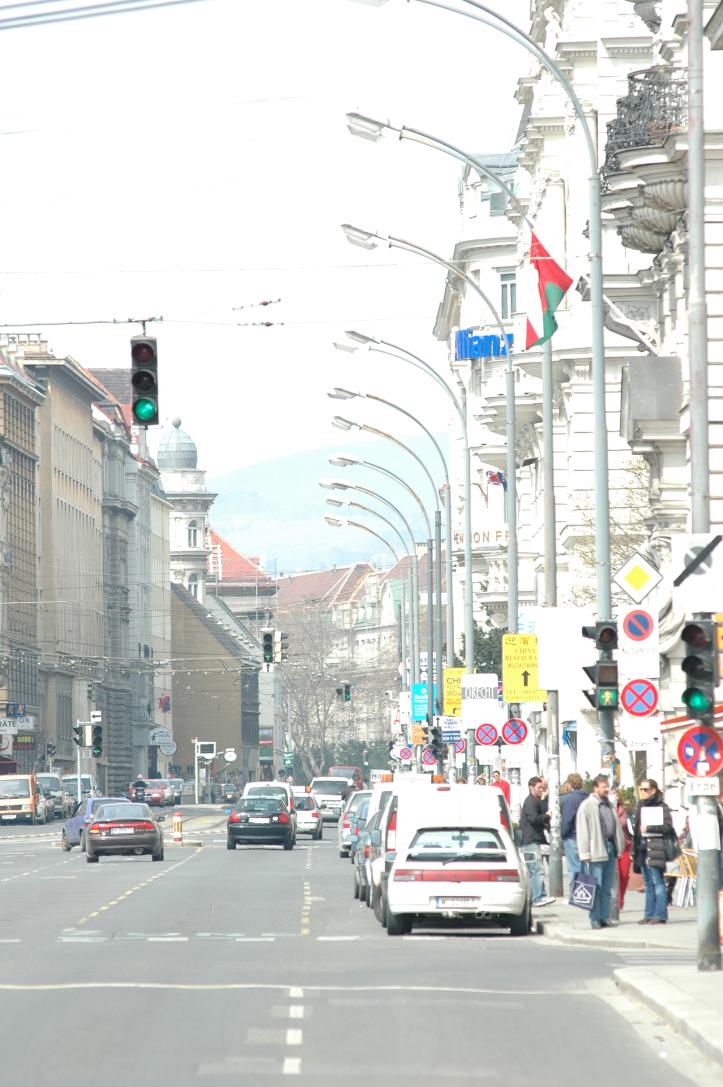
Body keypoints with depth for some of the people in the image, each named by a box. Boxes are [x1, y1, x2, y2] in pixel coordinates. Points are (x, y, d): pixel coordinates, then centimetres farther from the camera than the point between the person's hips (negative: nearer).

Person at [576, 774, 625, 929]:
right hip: (596, 850, -7)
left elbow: (617, 827, 20)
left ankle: (605, 917, 13)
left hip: (610, 848, 7)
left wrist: (619, 847, 12)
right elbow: (582, 831, -9)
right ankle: (595, 919, -3)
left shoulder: (609, 805, 17)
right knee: (596, 886, -6)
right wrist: (585, 854, -14)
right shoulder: (587, 806, -5)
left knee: (607, 887, 9)